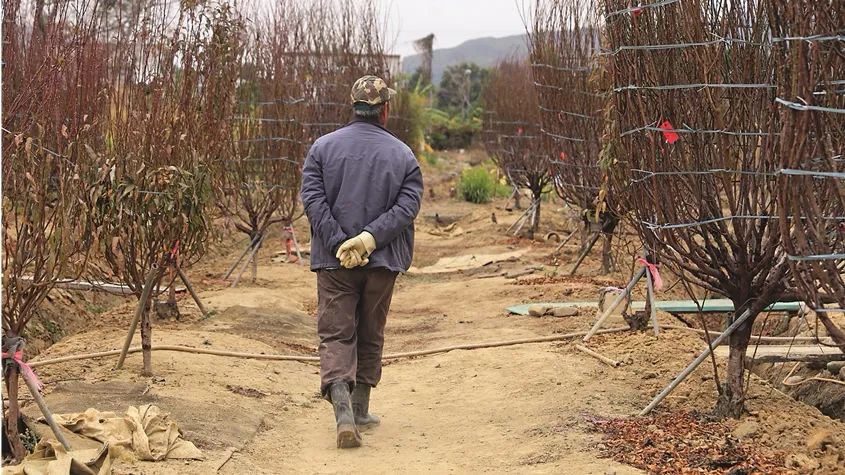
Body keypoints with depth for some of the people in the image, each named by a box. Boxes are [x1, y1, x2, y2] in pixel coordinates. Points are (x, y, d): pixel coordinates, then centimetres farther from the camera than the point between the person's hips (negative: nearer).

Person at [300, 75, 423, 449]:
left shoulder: (324, 147, 1)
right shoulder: (403, 155, 2)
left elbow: (313, 199, -9)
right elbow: (407, 206, -10)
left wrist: (339, 244, -12)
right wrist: (369, 238, -15)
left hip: (334, 261, -1)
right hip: (382, 263, 1)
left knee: (336, 335, 1)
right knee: (370, 336, 15)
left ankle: (343, 411, -19)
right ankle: (360, 412, 24)